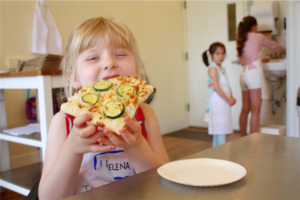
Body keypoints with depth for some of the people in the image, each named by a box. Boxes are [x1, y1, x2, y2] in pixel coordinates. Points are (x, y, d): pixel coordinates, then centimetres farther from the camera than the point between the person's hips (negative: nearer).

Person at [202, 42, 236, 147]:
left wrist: (231, 98, 0)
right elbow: (216, 87, -18)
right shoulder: (213, 68, -11)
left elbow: (227, 85, 16)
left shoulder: (222, 69, 16)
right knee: (220, 130, -8)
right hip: (217, 102, -9)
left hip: (225, 102, 9)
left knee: (218, 131, 15)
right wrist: (228, 100, -16)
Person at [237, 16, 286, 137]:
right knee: (255, 111, -8)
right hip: (254, 73, -7)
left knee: (245, 110, 10)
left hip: (244, 74, 7)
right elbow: (273, 46, 17)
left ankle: (243, 139, 17)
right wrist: (284, 50, 37)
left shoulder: (241, 40, 17)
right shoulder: (258, 37, 2)